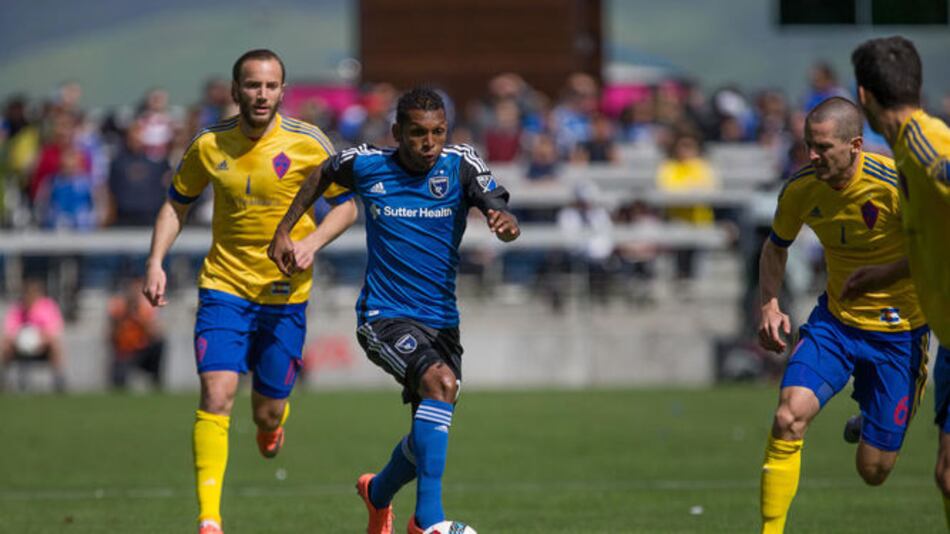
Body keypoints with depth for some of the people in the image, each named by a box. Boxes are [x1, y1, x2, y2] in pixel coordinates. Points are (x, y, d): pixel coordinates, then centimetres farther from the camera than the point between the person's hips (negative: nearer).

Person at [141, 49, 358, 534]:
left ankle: (273, 421, 47)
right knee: (215, 395, -17)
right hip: (224, 287, 0)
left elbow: (346, 205, 1)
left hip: (285, 293, 0)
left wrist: (309, 244, -16)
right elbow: (177, 203, 11)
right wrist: (156, 262, -1)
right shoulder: (209, 145, -3)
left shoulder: (307, 144, -8)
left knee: (268, 412, 6)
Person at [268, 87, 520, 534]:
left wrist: (505, 222, -44)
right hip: (384, 317, -3)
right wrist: (284, 231, 17)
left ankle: (378, 492, 45)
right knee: (442, 382, -30)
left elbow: (498, 211, -21)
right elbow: (323, 174, 17)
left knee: (427, 439, 9)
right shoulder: (366, 165, -5)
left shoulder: (461, 166, -6)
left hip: (441, 322, 3)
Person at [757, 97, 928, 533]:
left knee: (873, 472, 2)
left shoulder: (894, 183, -22)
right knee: (789, 416, -24)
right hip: (834, 319, 3)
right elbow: (776, 247, 11)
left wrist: (884, 273, -24)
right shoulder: (800, 190, -8)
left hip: (898, 329, -3)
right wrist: (770, 304, -5)